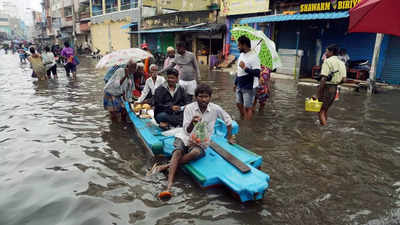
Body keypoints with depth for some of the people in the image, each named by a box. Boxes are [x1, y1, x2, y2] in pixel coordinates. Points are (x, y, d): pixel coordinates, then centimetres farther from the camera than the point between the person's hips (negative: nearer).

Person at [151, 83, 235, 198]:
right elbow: (187, 131, -10)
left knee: (195, 153, -35)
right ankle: (169, 187, -43)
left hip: (202, 141, 0)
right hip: (186, 137, 0)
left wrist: (230, 137, 18)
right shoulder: (189, 108, -7)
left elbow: (228, 120, 12)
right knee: (178, 151, -32)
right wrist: (192, 123, -32)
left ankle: (166, 166, -26)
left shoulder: (215, 109, -6)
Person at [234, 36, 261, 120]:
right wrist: (236, 83, 22)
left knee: (247, 107, 1)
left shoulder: (253, 57, -18)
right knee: (239, 104, 19)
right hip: (239, 86, 9)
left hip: (249, 87, -9)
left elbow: (257, 73, -25)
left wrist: (245, 68, -33)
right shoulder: (241, 55, 9)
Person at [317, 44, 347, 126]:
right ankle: (324, 126, 30)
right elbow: (343, 78, 9)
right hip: (334, 89, 8)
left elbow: (323, 79, -20)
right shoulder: (341, 63, 10)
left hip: (326, 88, -8)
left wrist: (318, 93, -18)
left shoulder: (327, 61, -12)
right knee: (325, 110, 21)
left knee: (321, 111, -1)